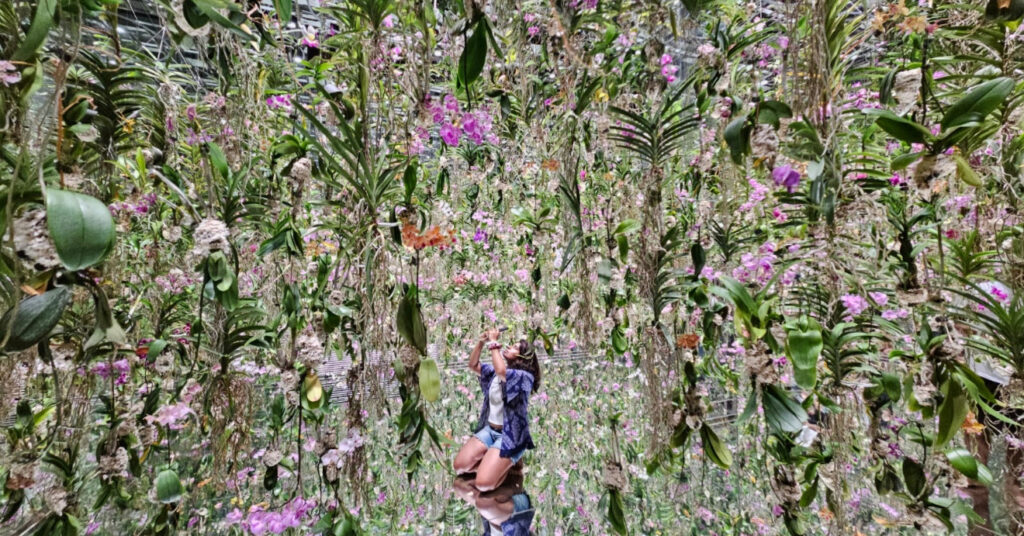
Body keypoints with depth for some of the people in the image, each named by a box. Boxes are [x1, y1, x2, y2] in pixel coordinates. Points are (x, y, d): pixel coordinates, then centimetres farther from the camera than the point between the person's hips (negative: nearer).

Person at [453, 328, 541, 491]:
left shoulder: (525, 376, -20)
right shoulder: (495, 370, 4)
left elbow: (501, 371, -37)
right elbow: (473, 365, 5)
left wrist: (494, 342, -28)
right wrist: (482, 341, -8)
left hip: (510, 436, -7)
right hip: (489, 429, 7)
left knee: (483, 483, -18)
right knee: (459, 466, -4)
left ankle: (510, 461, 10)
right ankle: (495, 461, 16)